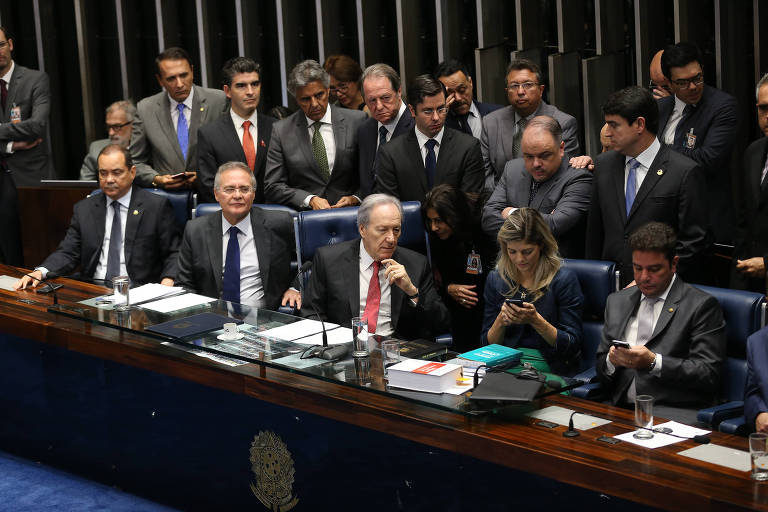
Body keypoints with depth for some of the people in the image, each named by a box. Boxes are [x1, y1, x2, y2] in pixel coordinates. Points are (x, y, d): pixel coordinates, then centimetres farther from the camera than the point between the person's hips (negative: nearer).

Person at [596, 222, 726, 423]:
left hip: (676, 413, -5)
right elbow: (600, 367, 20)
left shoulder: (702, 305, 2)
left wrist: (654, 362, -17)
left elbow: (708, 375, -6)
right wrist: (612, 361, -5)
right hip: (621, 408, 6)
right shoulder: (617, 301, 19)